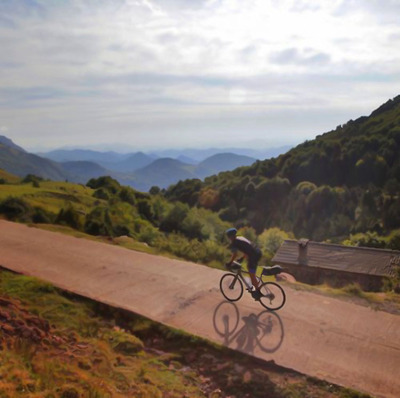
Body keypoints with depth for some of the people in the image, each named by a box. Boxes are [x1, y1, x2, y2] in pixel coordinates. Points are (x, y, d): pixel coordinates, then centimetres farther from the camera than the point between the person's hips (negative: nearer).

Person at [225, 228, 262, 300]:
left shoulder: (233, 243, -5)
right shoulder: (241, 238, 21)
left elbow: (235, 254, -13)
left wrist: (230, 263, 0)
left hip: (253, 255, -9)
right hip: (258, 252, 9)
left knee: (252, 274, 5)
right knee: (249, 267, 28)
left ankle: (258, 291, 14)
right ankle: (255, 286, 35)